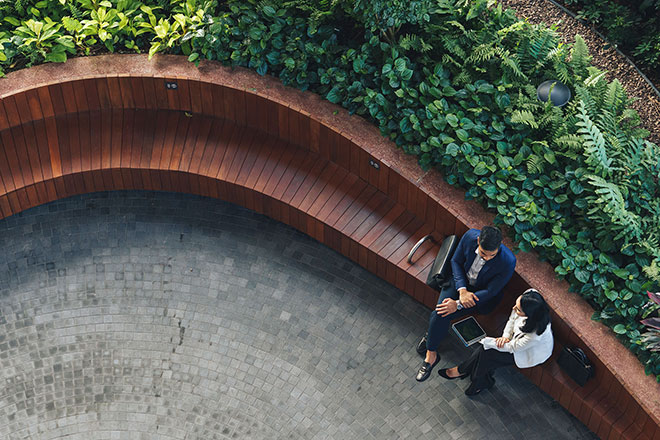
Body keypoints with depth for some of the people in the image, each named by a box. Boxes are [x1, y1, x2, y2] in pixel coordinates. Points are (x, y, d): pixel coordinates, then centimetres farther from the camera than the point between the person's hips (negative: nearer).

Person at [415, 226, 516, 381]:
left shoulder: (508, 262, -33)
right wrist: (462, 291, -20)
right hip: (461, 281, 4)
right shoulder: (470, 236, -24)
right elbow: (456, 261, -7)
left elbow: (490, 291, -23)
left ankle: (431, 355, 8)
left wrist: (458, 304, -25)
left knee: (441, 315, -18)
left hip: (481, 292, -3)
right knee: (440, 311, -20)